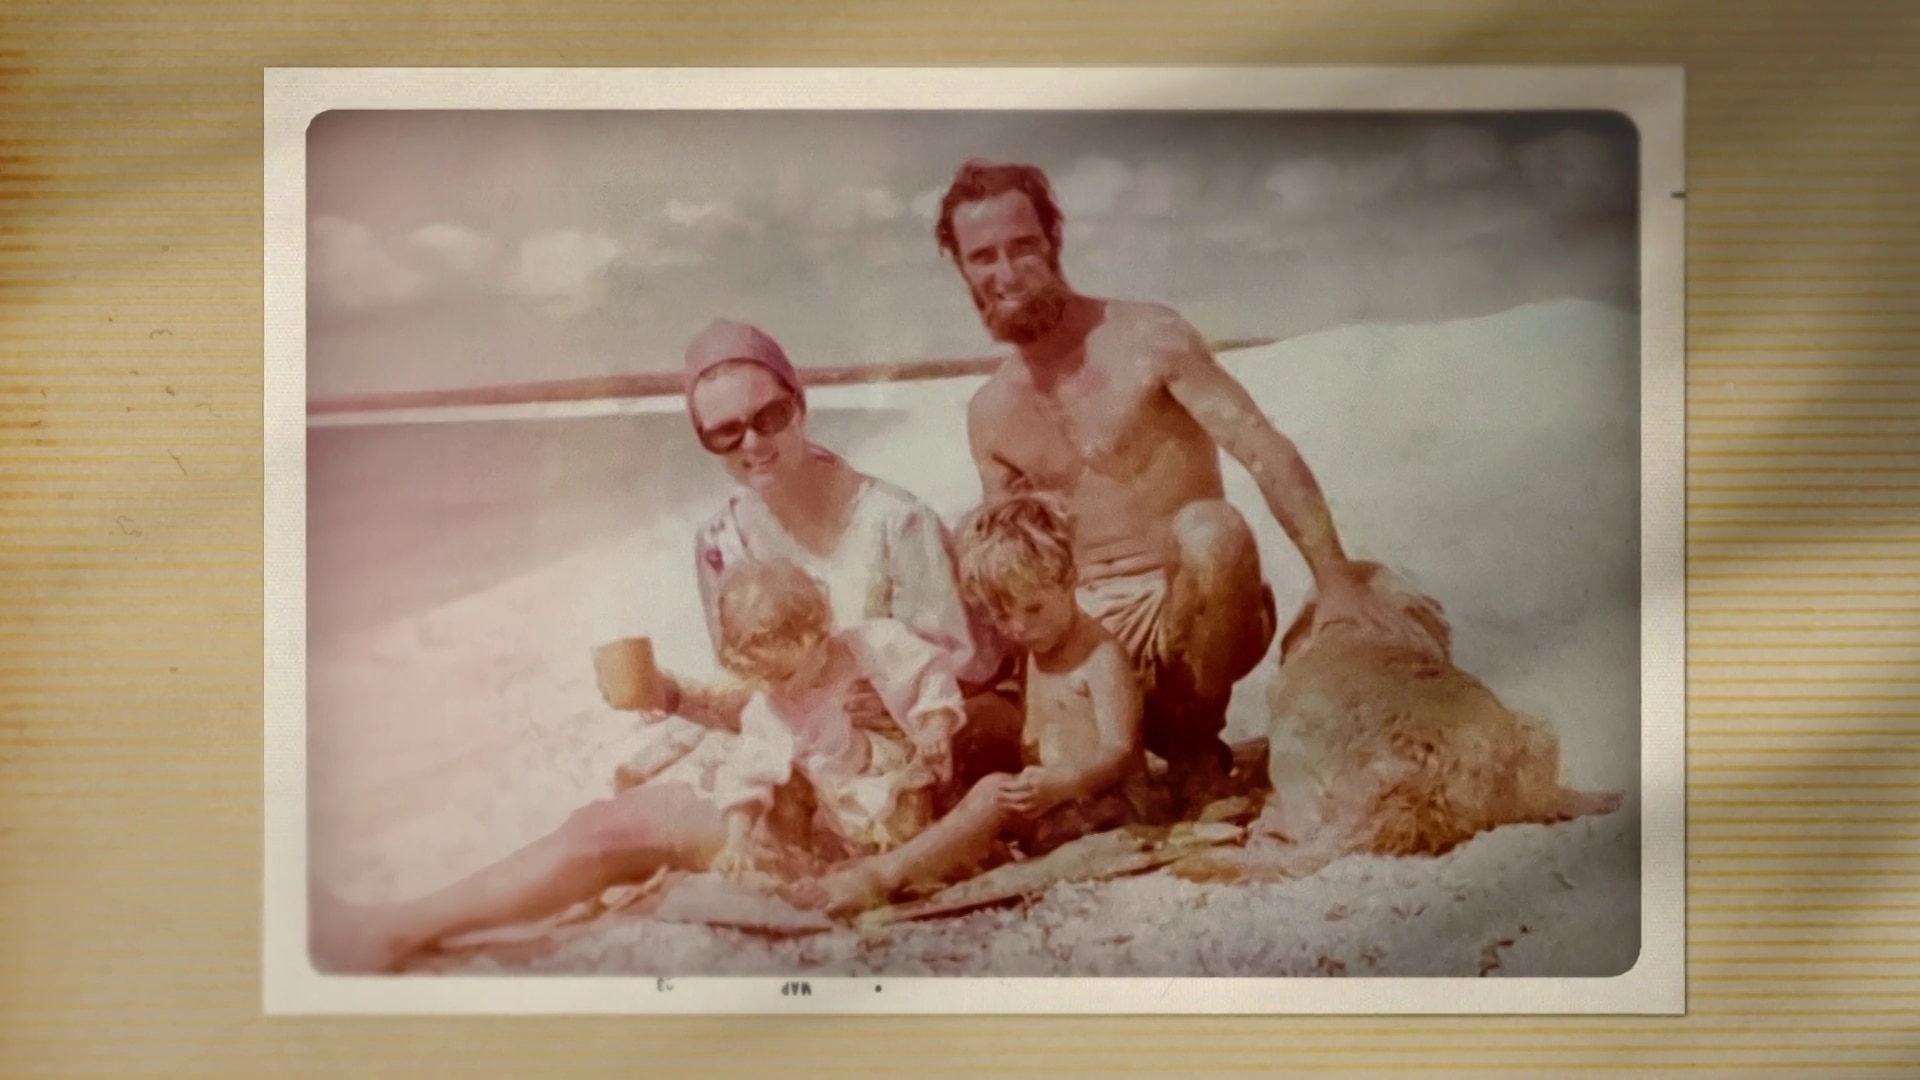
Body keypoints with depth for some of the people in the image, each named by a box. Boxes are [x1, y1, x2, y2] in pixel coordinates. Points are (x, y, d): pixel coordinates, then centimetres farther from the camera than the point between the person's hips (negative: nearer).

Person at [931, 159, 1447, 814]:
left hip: (1189, 613, -4)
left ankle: (1195, 744, -12)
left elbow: (1266, 453, -17)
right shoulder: (990, 416, 8)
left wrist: (1337, 582, -28)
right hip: (1087, 631, 4)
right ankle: (1147, 733, 9)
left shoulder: (1148, 340, -9)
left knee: (1208, 528, -37)